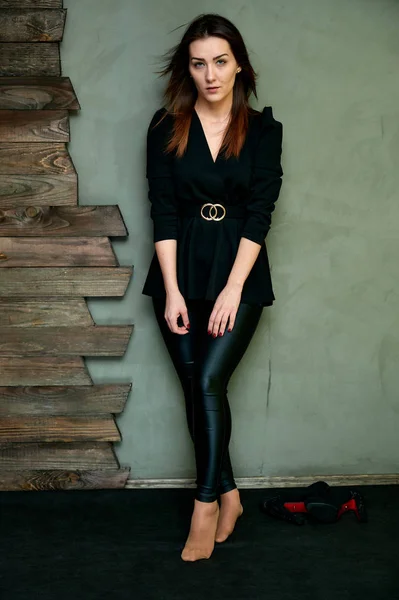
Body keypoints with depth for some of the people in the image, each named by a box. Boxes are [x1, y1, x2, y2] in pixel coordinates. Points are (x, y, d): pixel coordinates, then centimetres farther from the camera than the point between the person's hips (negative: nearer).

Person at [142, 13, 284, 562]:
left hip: (239, 272, -1)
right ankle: (228, 495, 19)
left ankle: (206, 506, -3)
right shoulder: (166, 128, 2)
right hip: (180, 268, 2)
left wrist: (233, 288, -13)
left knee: (208, 381, -13)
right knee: (197, 388, 3)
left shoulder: (263, 130, 1)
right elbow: (163, 213, -3)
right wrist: (172, 291, -10)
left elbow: (260, 213, -5)